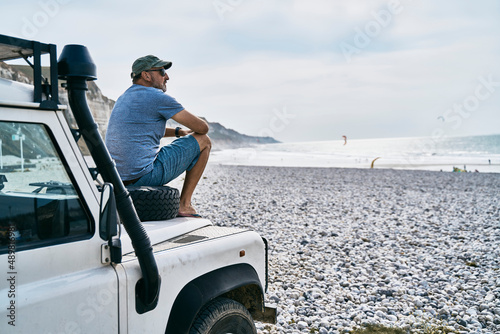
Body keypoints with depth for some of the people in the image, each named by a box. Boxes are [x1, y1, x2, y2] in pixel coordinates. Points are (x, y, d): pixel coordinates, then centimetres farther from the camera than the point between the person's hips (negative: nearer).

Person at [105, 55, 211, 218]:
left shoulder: (124, 98, 19)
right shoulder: (158, 97, -9)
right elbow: (202, 127, -5)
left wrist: (179, 131, 25)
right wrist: (192, 131, 19)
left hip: (119, 177, 9)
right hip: (145, 176, -9)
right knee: (203, 141, 5)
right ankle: (184, 205, 7)